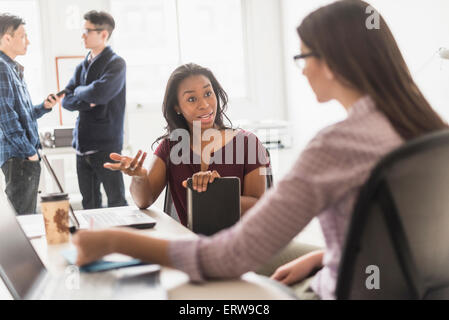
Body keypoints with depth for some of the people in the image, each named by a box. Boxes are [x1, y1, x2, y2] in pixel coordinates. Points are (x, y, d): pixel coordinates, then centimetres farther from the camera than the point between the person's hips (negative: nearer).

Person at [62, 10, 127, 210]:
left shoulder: (116, 64, -6)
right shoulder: (82, 66, 15)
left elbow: (99, 93, -21)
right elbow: (67, 101, 8)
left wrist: (79, 91, -1)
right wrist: (88, 101, -10)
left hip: (106, 144, -7)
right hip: (82, 145, 7)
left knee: (116, 202, -1)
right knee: (89, 204, 13)